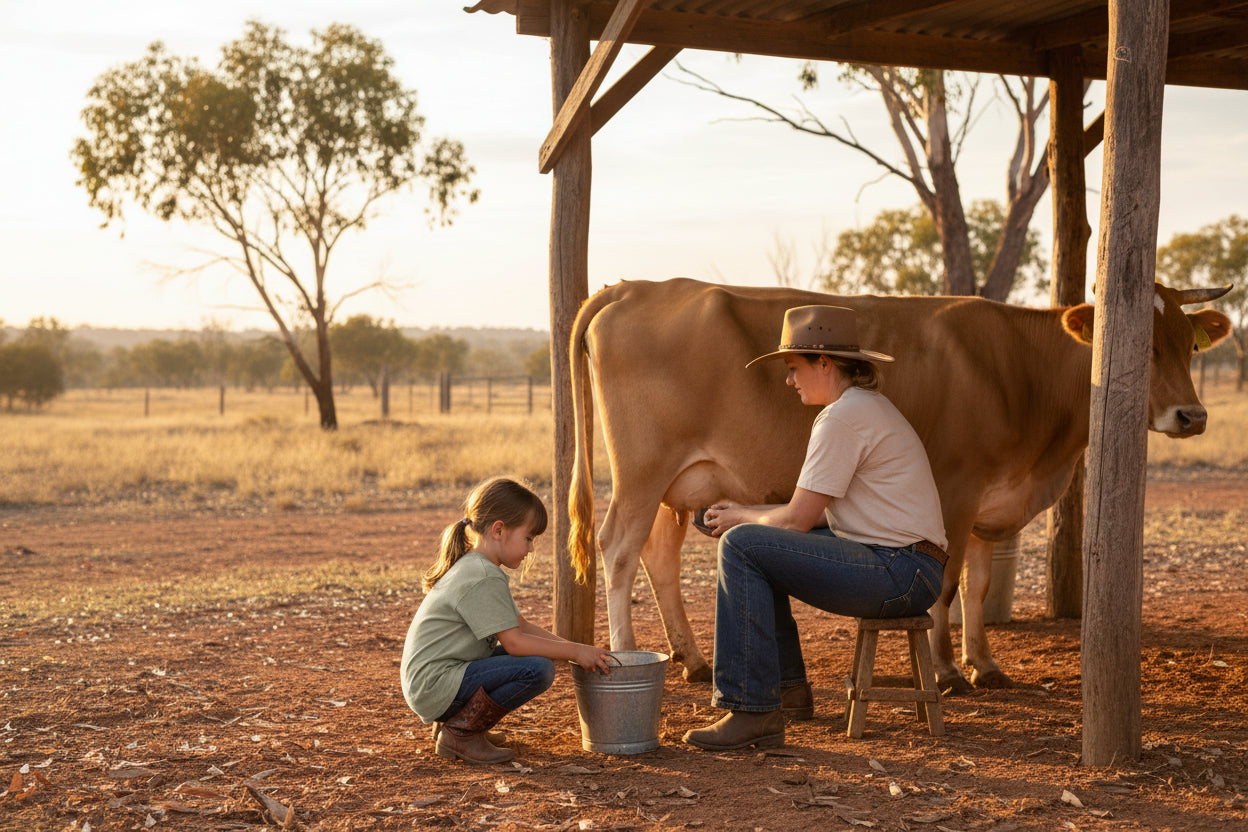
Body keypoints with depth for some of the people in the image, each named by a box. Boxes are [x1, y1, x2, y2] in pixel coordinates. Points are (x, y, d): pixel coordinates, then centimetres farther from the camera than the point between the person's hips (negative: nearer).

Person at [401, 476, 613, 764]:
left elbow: (521, 625, 18)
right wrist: (574, 651, -11)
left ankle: (451, 721, 14)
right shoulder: (483, 579, -17)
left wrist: (573, 648, 9)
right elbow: (514, 642, -19)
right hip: (435, 686, -11)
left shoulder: (479, 569, 16)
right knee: (538, 669, -21)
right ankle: (460, 732, -10)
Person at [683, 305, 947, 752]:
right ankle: (789, 689, 23)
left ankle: (753, 711, -16)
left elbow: (797, 519, -13)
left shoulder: (843, 417, -15)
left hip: (900, 573, -11)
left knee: (741, 546, -17)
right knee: (759, 546, 19)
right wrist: (746, 515, 14)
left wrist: (740, 518, 6)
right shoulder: (867, 406, 17)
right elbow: (820, 513, 19)